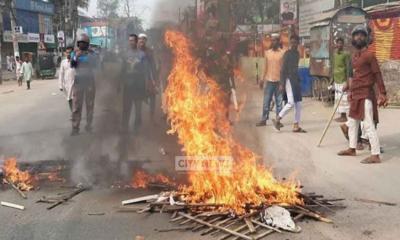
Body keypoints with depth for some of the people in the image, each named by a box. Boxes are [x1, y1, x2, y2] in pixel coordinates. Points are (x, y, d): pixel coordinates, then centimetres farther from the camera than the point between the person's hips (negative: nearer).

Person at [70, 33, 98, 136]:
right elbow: (72, 65, -8)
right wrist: (76, 57, -24)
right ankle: (75, 128, -3)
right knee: (76, 105, -3)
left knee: (90, 104, 4)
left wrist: (89, 56, -18)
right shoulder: (74, 53, 5)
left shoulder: (91, 54, 4)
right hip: (78, 81, 0)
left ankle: (89, 125, 12)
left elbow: (95, 66, -8)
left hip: (89, 80, 0)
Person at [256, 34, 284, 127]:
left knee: (279, 102, 4)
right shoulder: (267, 53, 9)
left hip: (279, 81, -3)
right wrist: (263, 80, 12)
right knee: (266, 102, 3)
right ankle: (264, 120, 8)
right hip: (269, 81, 3)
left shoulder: (282, 53, -1)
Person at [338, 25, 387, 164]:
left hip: (366, 95, -9)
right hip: (355, 94, 9)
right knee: (352, 122, 18)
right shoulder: (354, 56, 14)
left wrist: (382, 94, -17)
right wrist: (349, 86, 21)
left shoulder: (369, 55, -11)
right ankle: (352, 149, 32)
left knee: (368, 125, -12)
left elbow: (377, 75, -13)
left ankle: (375, 155, -10)